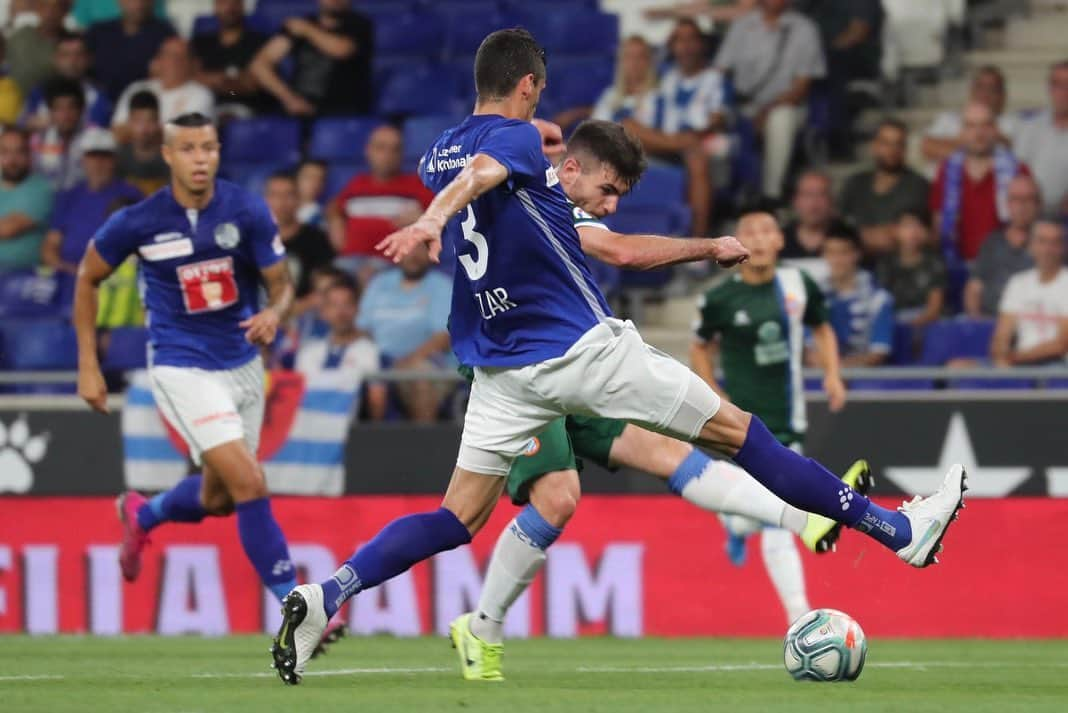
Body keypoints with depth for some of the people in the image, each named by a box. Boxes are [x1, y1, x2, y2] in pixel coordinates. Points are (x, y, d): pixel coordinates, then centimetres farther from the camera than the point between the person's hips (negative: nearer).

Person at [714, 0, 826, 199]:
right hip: (741, 107, 2)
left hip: (783, 106, -2)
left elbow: (801, 86, -2)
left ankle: (771, 195, -31)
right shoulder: (741, 26, 11)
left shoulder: (804, 30, 2)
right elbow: (721, 71, 7)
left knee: (781, 120, -37)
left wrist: (768, 110, -16)